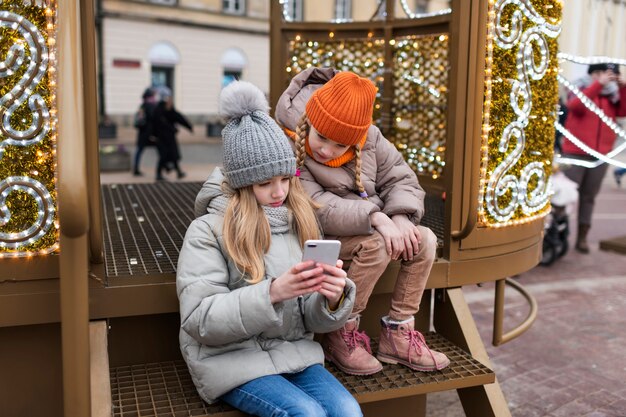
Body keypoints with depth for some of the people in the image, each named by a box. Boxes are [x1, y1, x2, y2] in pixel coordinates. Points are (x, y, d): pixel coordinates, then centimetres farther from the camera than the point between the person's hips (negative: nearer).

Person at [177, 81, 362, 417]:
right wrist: (271, 292, -27)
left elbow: (312, 319, 4)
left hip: (294, 352, 4)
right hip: (231, 358, -4)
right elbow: (200, 320, -15)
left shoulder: (300, 225, 5)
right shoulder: (208, 231, -9)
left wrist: (333, 298, -20)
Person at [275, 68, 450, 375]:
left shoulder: (369, 138, -4)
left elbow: (401, 179, 1)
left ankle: (397, 334, -4)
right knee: (377, 245, -33)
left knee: (425, 240, -15)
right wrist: (375, 217, -37)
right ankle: (341, 335, -13)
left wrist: (401, 216, -21)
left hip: (371, 228, 6)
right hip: (318, 237, -6)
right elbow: (317, 207, -28)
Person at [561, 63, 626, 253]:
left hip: (600, 155, 4)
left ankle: (582, 237, 12)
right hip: (575, 153, -4)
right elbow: (575, 105, -19)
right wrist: (599, 84, -21)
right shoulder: (580, 88, 1)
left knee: (588, 196, 8)